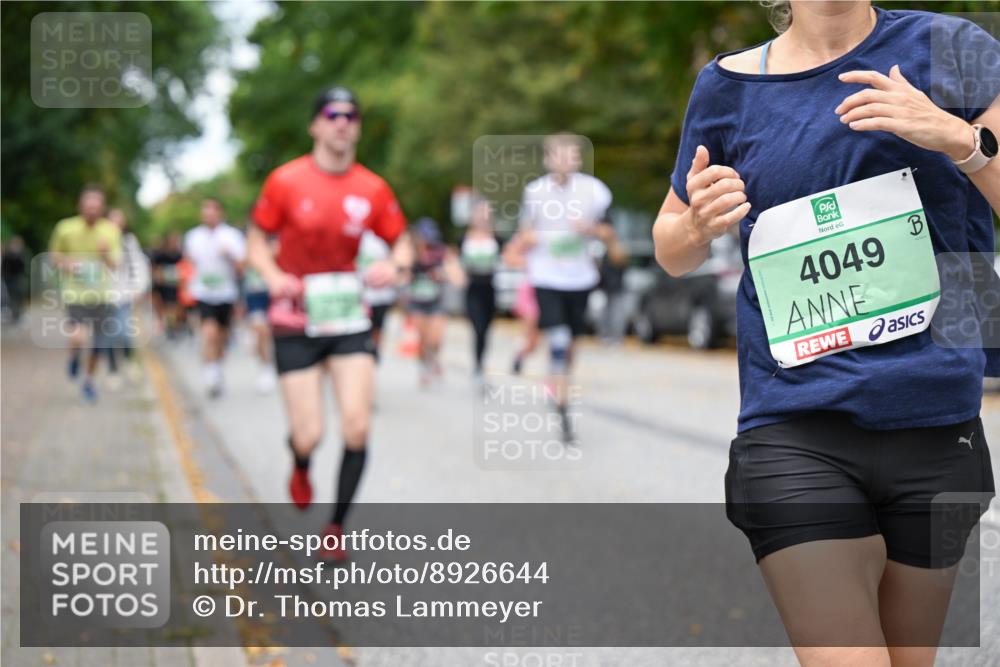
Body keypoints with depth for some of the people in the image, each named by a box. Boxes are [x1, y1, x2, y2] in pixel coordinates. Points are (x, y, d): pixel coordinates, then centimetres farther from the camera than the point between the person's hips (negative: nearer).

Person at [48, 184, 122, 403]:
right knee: (79, 339, -22)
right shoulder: (66, 228, -6)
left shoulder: (111, 230, -3)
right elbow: (55, 256, 9)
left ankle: (89, 381, 37)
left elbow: (114, 265, -7)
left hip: (102, 294, 2)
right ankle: (74, 357, 16)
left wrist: (106, 254, -28)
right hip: (75, 293, -2)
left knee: (98, 344, 10)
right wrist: (65, 263, -12)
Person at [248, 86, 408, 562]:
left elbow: (400, 241, 11)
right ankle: (301, 467, 35)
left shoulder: (372, 189, -1)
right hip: (296, 322, -2)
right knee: (309, 436, -6)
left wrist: (392, 267, -12)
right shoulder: (285, 181, -6)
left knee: (357, 428, -9)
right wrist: (273, 276, -17)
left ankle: (336, 528, 10)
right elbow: (257, 241, 3)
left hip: (349, 317, 2)